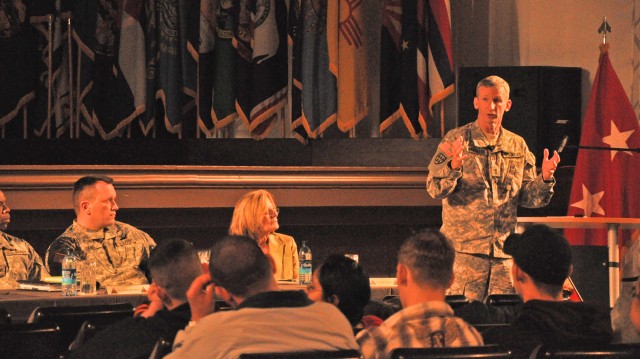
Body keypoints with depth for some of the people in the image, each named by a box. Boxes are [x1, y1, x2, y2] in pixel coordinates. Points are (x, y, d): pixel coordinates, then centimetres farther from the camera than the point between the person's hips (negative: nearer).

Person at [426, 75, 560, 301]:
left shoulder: (518, 146, 14)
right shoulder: (456, 140, 2)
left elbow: (529, 198, 14)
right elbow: (434, 189, -6)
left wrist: (545, 179, -5)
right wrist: (453, 168, -25)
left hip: (504, 249, 4)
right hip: (464, 248, -4)